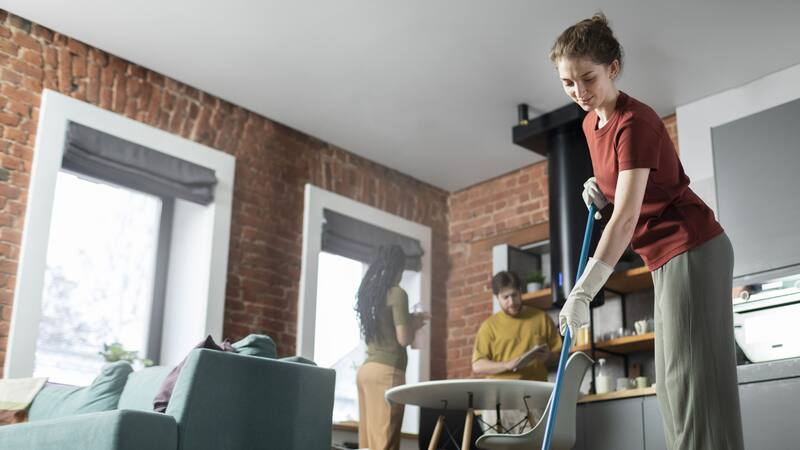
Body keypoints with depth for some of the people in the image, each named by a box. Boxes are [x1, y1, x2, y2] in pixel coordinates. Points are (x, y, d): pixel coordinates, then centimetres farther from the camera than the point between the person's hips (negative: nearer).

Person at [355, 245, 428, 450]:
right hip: (387, 370, -8)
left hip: (367, 369, 8)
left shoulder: (368, 292, 16)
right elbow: (404, 339, -11)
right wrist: (415, 324, 9)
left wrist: (407, 321, 23)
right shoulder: (396, 293, -6)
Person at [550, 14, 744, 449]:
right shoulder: (591, 123, 10)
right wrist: (600, 191, 2)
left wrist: (583, 291, -28)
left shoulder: (634, 121, -18)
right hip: (666, 258, 10)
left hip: (691, 250, -9)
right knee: (671, 380, 7)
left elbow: (627, 216, -24)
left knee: (691, 376, -13)